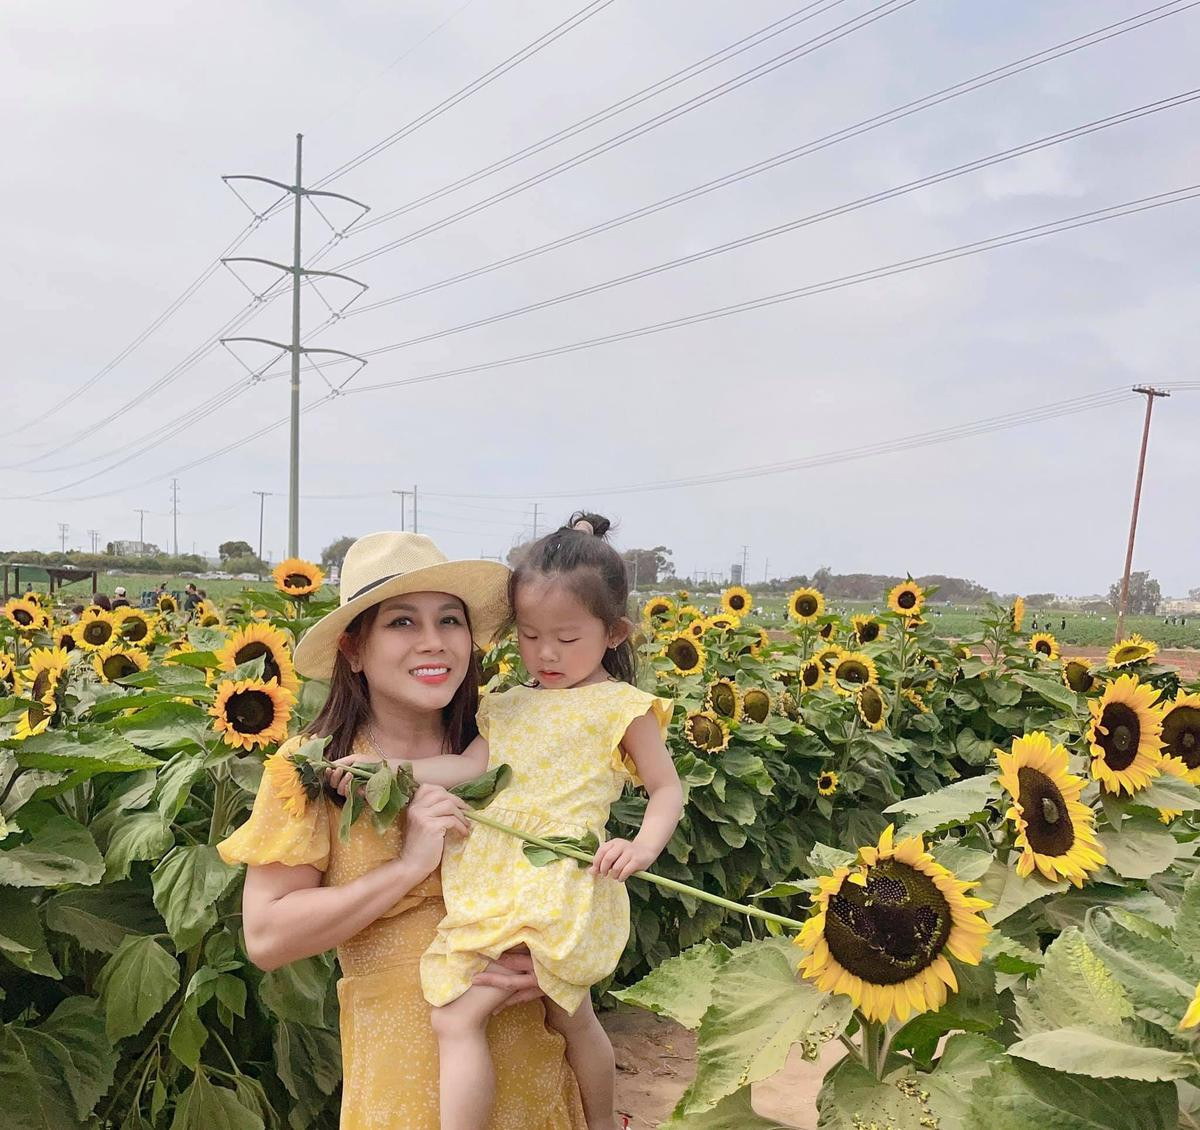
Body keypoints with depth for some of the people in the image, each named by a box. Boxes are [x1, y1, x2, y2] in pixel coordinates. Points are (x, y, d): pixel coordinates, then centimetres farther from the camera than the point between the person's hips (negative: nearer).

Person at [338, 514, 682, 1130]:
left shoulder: (621, 706, -2)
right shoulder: (508, 707, 14)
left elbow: (667, 789, 0)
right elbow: (469, 767, 5)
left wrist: (643, 845, -18)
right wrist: (384, 767, -6)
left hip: (559, 886, -6)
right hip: (490, 885, 6)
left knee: (456, 1013, -10)